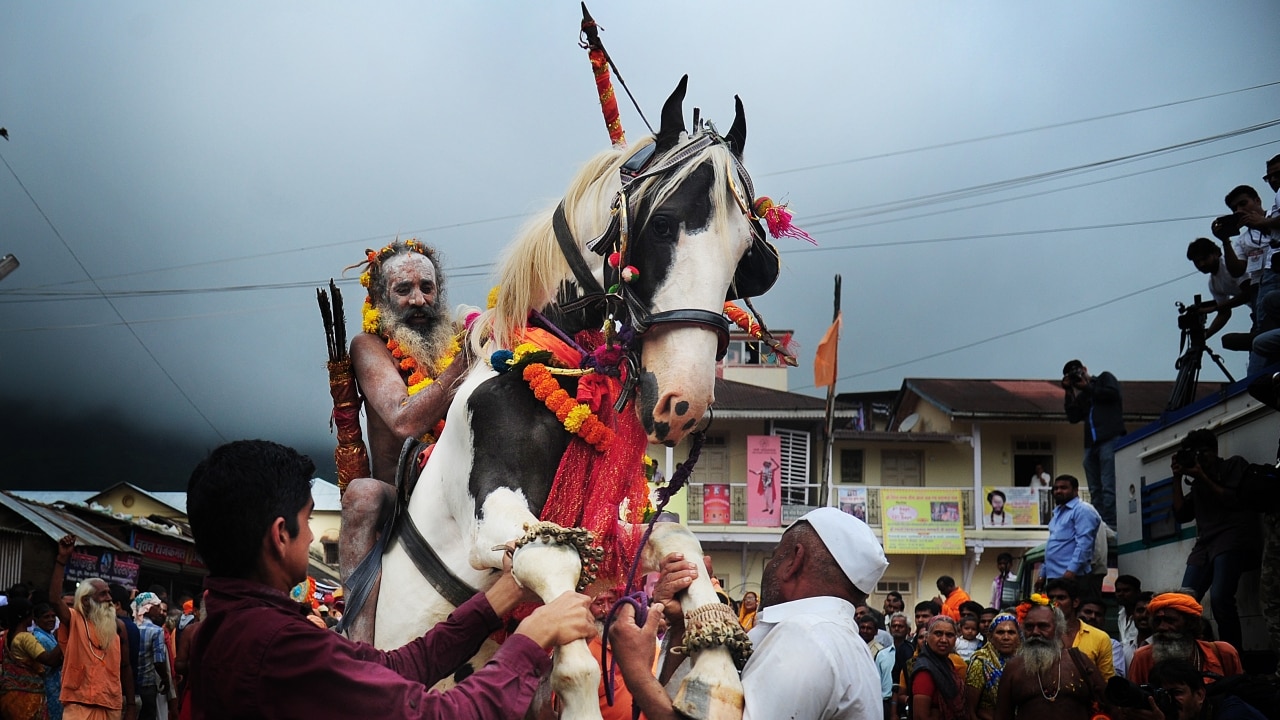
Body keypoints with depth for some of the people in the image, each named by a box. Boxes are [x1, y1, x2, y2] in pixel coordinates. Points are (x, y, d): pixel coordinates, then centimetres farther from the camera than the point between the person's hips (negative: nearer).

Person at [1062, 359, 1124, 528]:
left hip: (1110, 439, -7)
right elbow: (1073, 417, 14)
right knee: (1095, 489, 1)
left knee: (1108, 486, -15)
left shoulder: (1105, 378, 14)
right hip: (1091, 443, 7)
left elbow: (1113, 393, -5)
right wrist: (1068, 392, 10)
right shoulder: (1081, 396, 25)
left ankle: (1109, 525, -21)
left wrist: (1087, 387, 2)